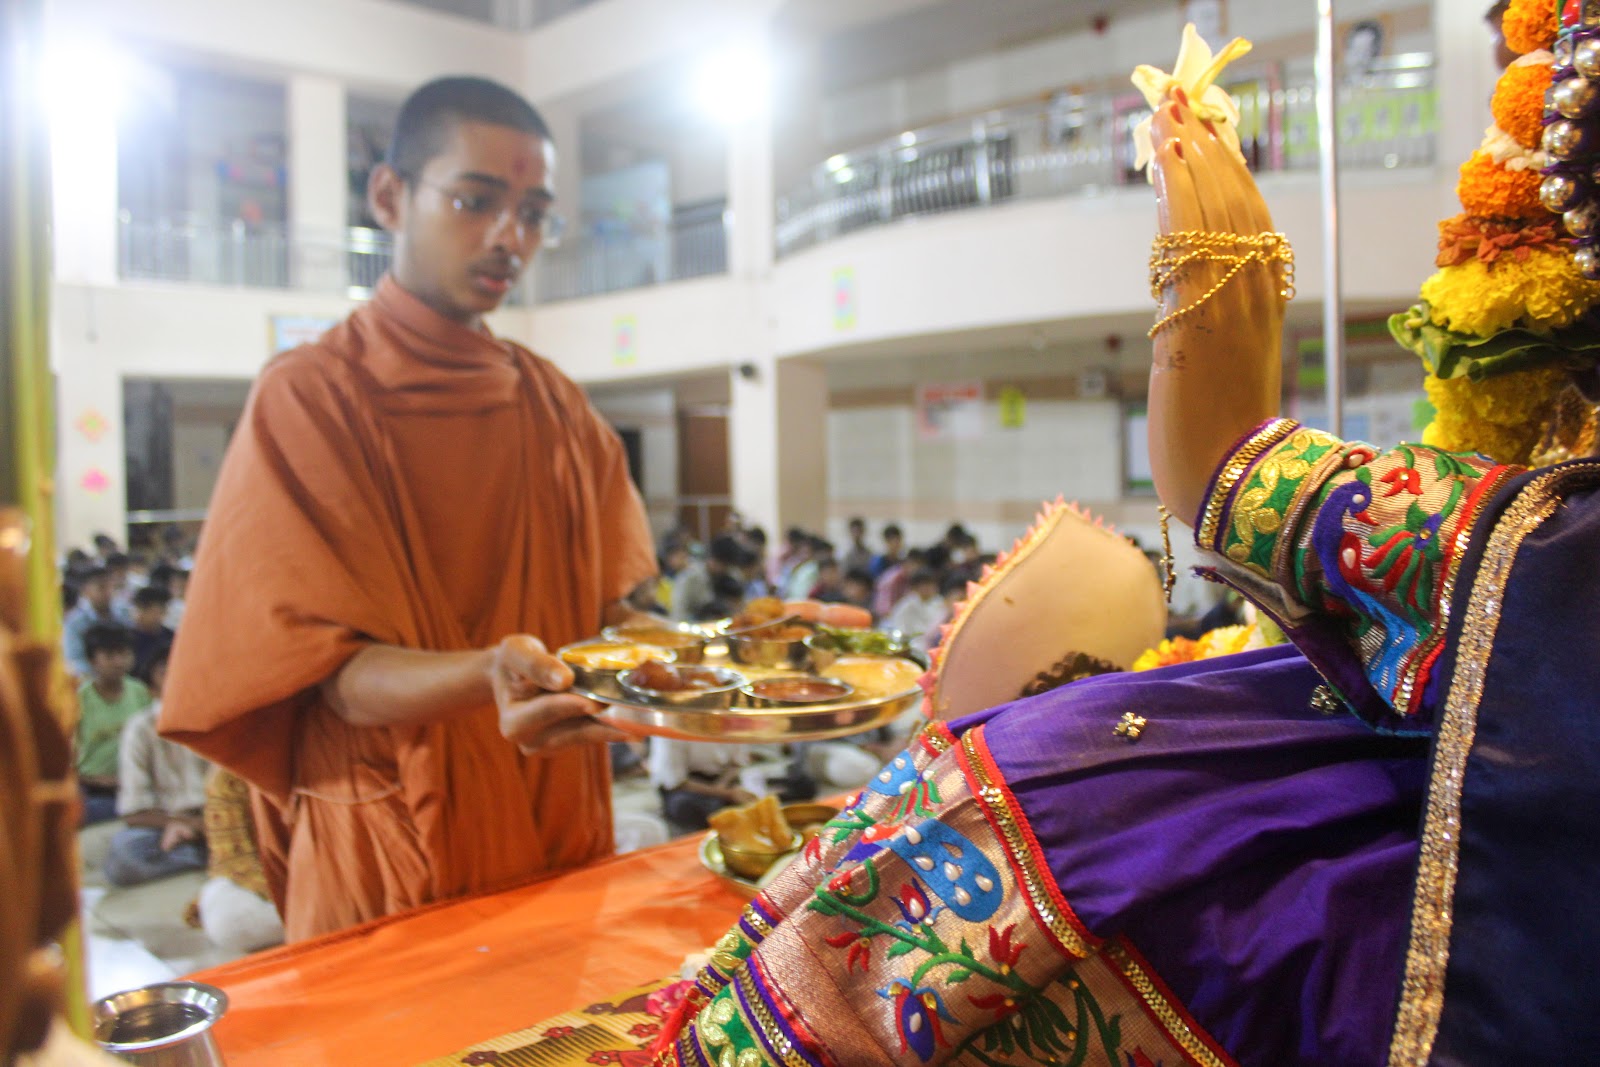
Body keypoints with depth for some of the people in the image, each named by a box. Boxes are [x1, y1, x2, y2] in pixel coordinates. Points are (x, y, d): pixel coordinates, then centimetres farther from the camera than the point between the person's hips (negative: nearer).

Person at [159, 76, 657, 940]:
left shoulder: (555, 406, 7)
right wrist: (490, 675, -36)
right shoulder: (308, 397, -9)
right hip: (388, 862, -4)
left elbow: (605, 614, 6)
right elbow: (334, 675, -16)